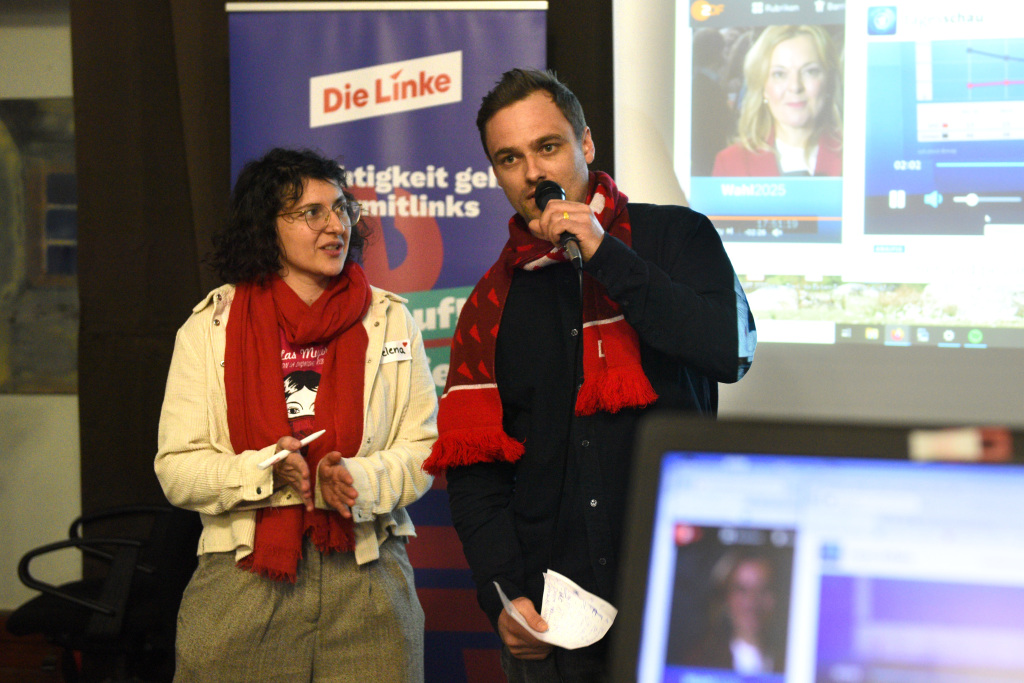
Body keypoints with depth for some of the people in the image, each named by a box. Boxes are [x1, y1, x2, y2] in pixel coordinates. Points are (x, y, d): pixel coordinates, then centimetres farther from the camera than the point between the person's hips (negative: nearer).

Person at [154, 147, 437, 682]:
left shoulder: (390, 320, 8)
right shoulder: (210, 326, 4)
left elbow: (422, 449, 4)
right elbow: (177, 468, -1)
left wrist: (355, 478, -16)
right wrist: (265, 472, -19)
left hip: (368, 580, 1)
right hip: (243, 581, -1)